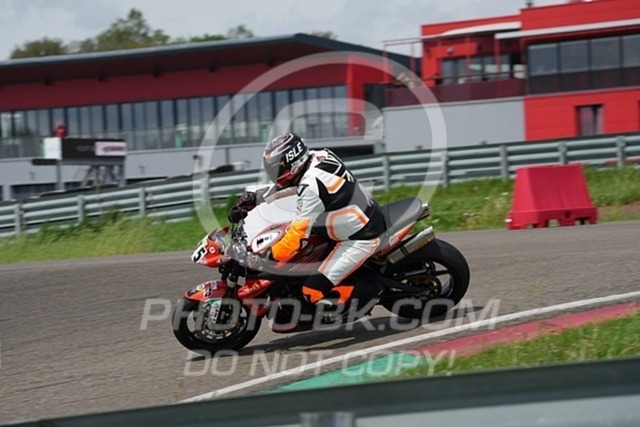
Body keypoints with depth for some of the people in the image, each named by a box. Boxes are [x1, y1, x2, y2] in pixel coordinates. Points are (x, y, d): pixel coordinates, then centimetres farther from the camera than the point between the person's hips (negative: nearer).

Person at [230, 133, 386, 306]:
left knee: (314, 289, -12)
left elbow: (299, 231, -26)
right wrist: (256, 198, 13)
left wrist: (270, 255, -18)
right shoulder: (318, 156, -1)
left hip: (361, 239, -10)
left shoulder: (312, 186, -27)